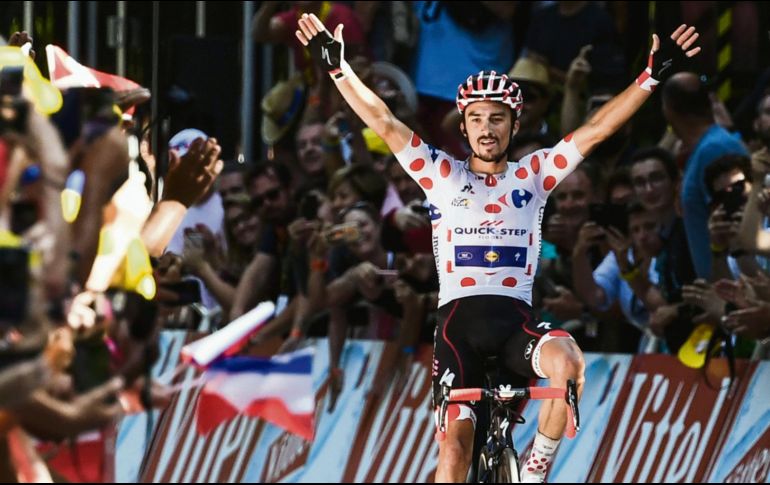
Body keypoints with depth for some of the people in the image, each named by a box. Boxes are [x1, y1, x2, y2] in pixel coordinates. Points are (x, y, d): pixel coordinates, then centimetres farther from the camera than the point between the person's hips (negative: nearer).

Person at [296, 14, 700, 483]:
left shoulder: (533, 176, 10)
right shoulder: (443, 176, 9)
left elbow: (597, 129, 4)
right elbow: (384, 123, 3)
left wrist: (653, 75, -3)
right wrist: (339, 69, -5)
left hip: (516, 320, 0)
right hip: (459, 320, 0)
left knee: (567, 361, -34)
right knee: (455, 447, -14)